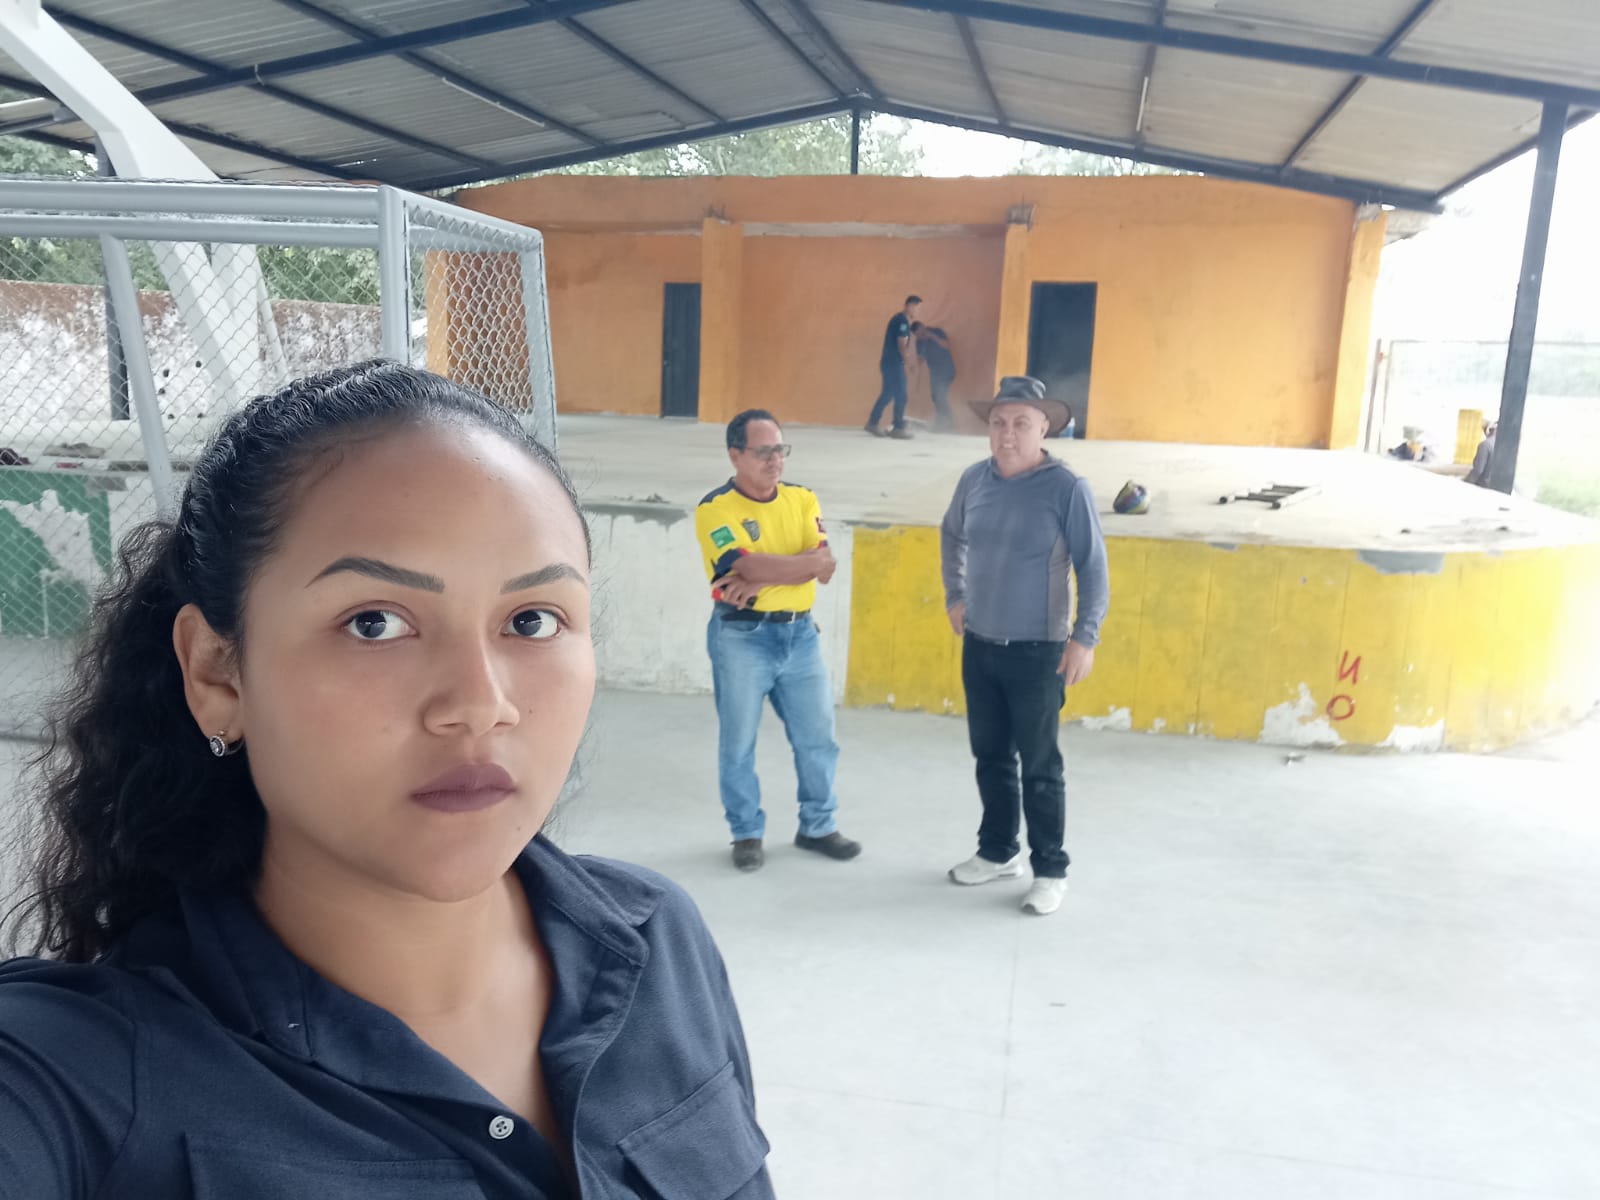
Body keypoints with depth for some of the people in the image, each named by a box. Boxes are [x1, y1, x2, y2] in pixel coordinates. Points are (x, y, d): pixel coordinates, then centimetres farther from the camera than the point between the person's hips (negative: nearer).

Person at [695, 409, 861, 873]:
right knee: (738, 742, 7)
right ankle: (747, 833, 24)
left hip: (800, 632, 4)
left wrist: (760, 580, -20)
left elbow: (822, 568, -9)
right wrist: (810, 561, -13)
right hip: (741, 636, -4)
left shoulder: (802, 499, 5)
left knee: (817, 737, 10)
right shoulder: (715, 509, -10)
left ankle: (818, 826, 28)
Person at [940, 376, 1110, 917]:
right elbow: (951, 536, 20)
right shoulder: (974, 480, 1)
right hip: (979, 645, 5)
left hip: (1038, 652, -5)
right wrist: (955, 596, 15)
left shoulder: (1067, 488, -14)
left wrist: (1085, 637, -14)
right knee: (990, 756, 16)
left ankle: (1050, 871, 16)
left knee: (1039, 766, 2)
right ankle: (997, 852, 32)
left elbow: (1092, 568, -11)